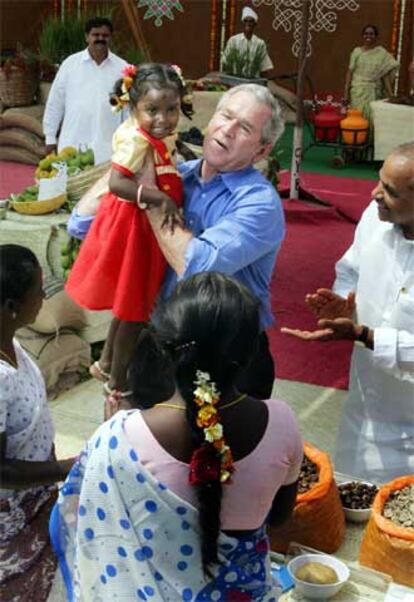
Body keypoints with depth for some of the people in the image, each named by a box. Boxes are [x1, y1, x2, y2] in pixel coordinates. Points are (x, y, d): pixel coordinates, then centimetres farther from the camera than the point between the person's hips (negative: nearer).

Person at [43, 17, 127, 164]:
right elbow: (55, 102, 7)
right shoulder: (70, 63, 4)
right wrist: (50, 137, 6)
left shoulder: (122, 67, 5)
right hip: (72, 144, 0)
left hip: (107, 148, 0)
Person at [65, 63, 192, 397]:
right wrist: (161, 198, -38)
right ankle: (118, 382, 25)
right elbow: (116, 183, -35)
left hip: (148, 228, 9)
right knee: (134, 310, 6)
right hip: (134, 229, -9)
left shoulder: (159, 138, 2)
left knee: (131, 304, 24)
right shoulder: (137, 140, -25)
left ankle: (106, 363, 43)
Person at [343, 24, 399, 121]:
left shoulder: (382, 53, 2)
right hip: (357, 92, 1)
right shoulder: (356, 51, 5)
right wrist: (346, 92, -2)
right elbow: (350, 72, 5)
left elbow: (386, 75, -1)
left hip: (373, 93, -1)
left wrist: (390, 95, -7)